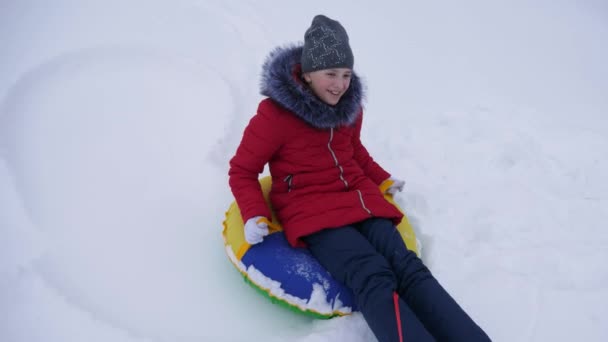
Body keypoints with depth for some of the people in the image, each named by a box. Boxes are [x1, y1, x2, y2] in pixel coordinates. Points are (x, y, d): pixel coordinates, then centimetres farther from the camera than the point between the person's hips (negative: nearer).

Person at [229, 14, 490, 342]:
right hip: (310, 208, -5)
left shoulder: (350, 106, 10)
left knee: (407, 267, -20)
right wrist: (255, 216, -14)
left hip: (360, 198, 5)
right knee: (373, 277, -30)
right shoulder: (275, 113, -8)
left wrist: (383, 180, 22)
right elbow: (242, 170, -1)